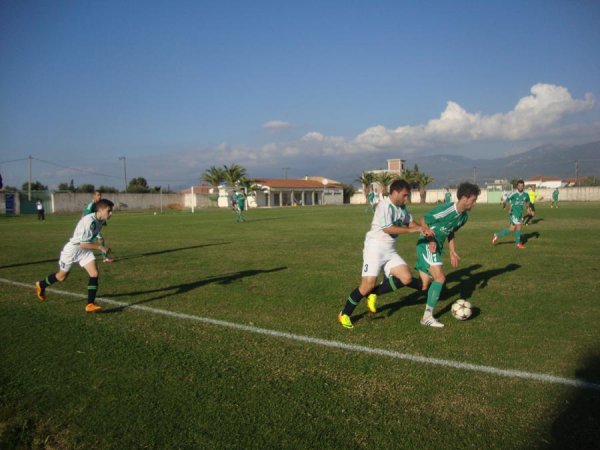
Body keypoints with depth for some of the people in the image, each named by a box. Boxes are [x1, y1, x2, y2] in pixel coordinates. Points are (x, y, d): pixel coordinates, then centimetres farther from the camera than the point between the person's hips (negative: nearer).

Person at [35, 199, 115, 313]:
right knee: (62, 276, 15)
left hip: (85, 250, 6)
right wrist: (100, 247, -30)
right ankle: (41, 285, 45)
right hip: (73, 249, -6)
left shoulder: (100, 220, -7)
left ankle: (90, 304, -7)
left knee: (94, 273, -13)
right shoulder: (89, 221, -33)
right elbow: (83, 244, -32)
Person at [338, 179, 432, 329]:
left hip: (390, 251, 8)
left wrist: (423, 229, -4)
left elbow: (411, 222, 17)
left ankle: (374, 294, 9)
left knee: (407, 278, -7)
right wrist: (412, 229, -22)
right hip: (375, 248, -8)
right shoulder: (385, 205, -17)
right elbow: (387, 228, -24)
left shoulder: (402, 208, 11)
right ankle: (344, 315, 7)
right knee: (368, 284, -12)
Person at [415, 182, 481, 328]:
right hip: (427, 245, -9)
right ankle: (427, 317, -8)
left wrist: (453, 252, 15)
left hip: (437, 247, 9)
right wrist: (431, 240, -23)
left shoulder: (464, 216, 4)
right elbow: (423, 222, -16)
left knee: (424, 286, 11)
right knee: (440, 278, -17)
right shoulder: (445, 210, -23)